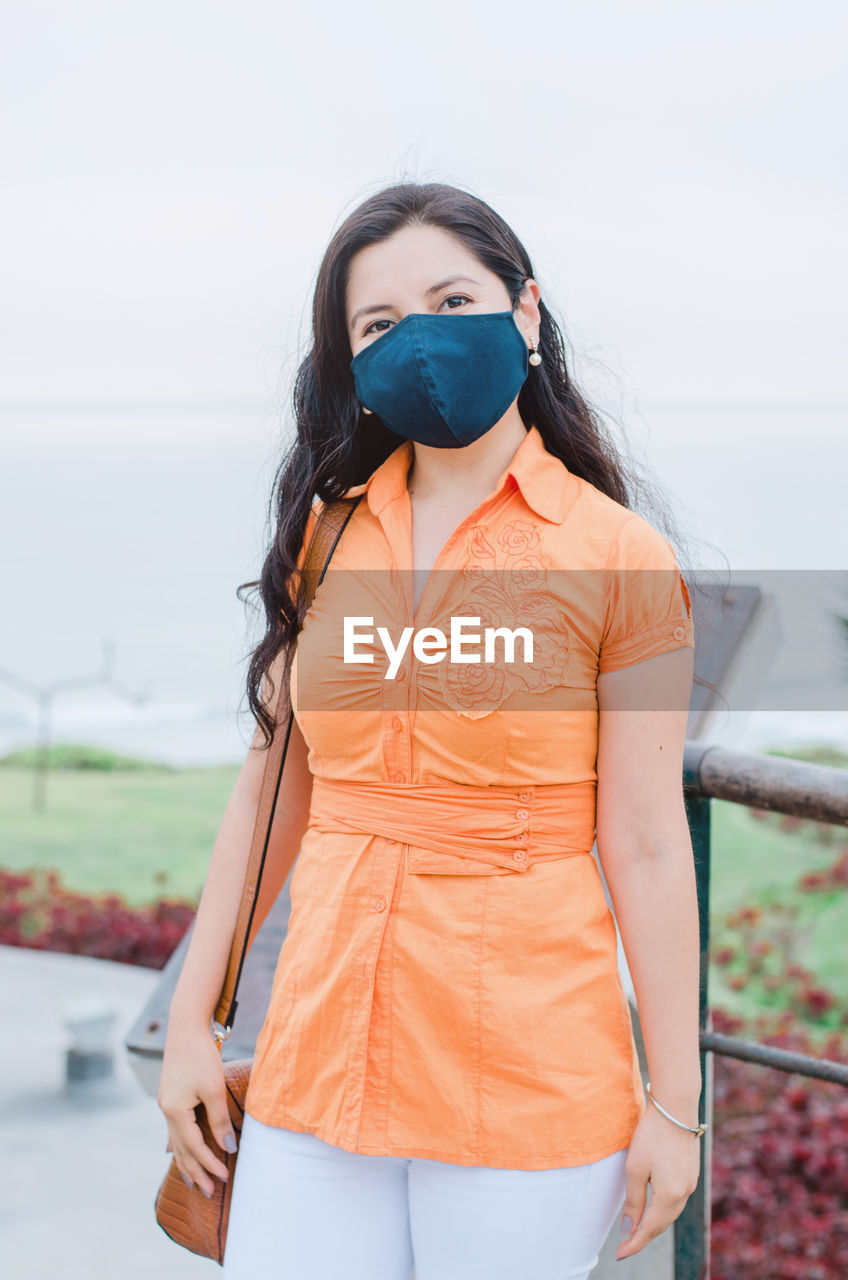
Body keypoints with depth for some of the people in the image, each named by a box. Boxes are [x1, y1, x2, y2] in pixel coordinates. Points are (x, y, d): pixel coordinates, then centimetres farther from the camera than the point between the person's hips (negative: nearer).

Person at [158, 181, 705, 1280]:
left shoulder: (618, 558, -5)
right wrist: (190, 1020, 9)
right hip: (322, 1057, 4)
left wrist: (675, 1103, -5)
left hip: (530, 1089, -3)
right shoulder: (325, 538, 7)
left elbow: (646, 849, -6)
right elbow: (271, 788, 10)